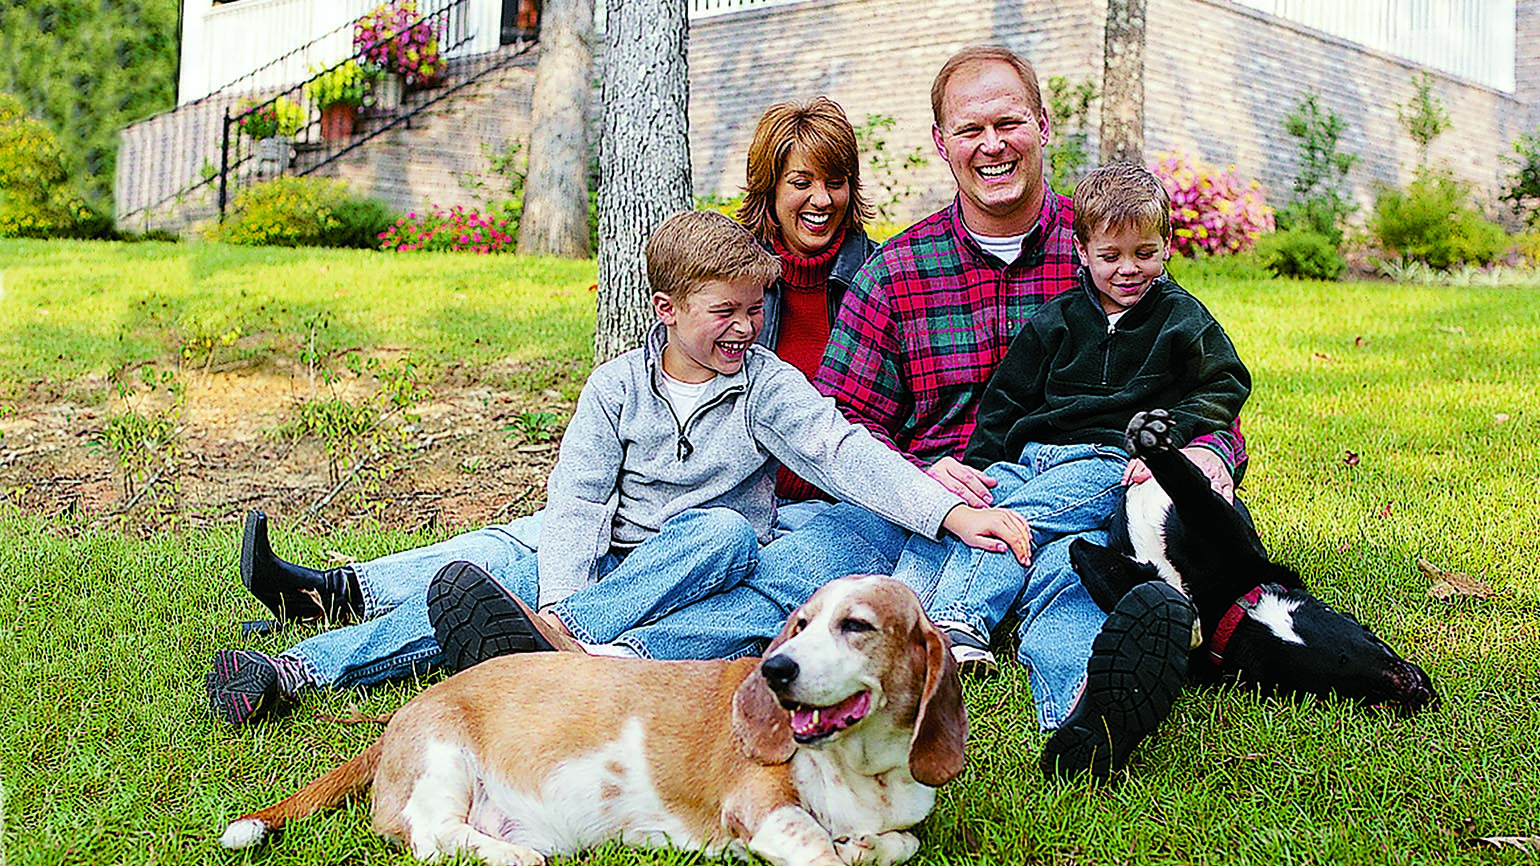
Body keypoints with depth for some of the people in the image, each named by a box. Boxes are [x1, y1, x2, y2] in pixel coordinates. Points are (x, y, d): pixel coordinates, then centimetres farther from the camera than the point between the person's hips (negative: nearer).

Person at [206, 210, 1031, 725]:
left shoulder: (768, 384, 2)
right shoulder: (617, 386, 4)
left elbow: (842, 450, -10)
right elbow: (576, 497, -4)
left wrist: (949, 510, -26)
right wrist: (560, 594, -22)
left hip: (701, 561, -1)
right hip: (607, 555, 1)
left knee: (726, 531, -34)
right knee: (518, 579, -25)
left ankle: (566, 633, -48)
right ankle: (295, 669, -34)